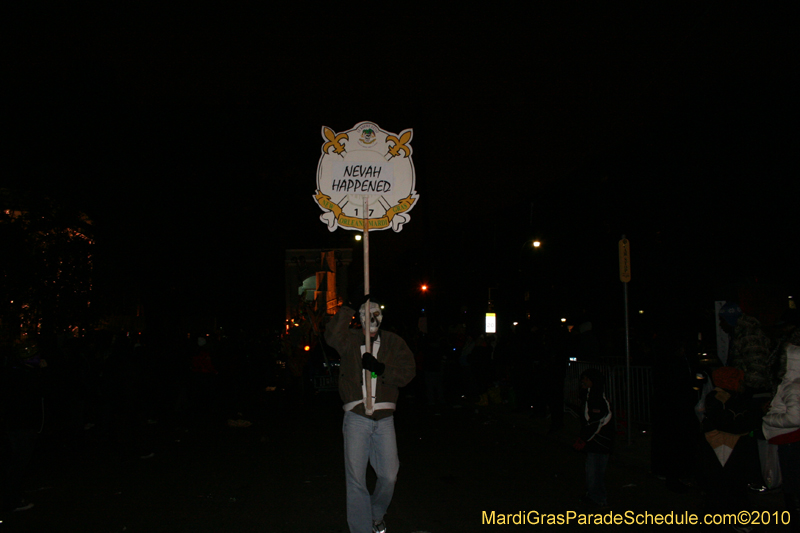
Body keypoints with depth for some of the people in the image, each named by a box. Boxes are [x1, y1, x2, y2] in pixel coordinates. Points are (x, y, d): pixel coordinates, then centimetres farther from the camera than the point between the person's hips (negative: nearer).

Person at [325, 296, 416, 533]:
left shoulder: (394, 342, 9)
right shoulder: (351, 340, 6)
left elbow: (408, 371, -1)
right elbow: (332, 335, -15)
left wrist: (381, 368, -15)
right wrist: (348, 308, -19)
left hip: (384, 418, 2)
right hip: (356, 417, -1)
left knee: (389, 475, 6)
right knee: (355, 478, 0)